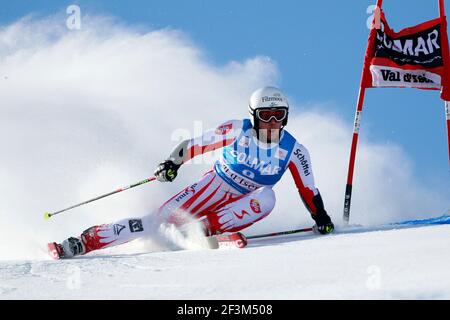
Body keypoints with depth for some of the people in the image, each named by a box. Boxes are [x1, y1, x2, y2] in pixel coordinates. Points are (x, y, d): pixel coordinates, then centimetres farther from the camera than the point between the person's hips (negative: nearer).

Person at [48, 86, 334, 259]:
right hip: (215, 185, -2)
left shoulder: (293, 150, -11)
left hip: (241, 203, 2)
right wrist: (173, 162, -22)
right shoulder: (238, 131, -15)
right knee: (166, 217, -18)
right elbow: (197, 144, -8)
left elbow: (308, 190, -2)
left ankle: (207, 228, -27)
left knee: (267, 197, -33)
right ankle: (89, 240, -15)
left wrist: (321, 218, -11)